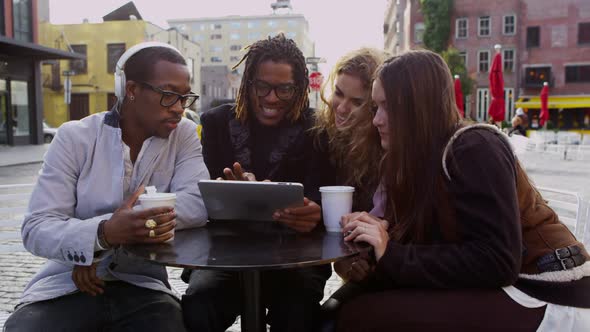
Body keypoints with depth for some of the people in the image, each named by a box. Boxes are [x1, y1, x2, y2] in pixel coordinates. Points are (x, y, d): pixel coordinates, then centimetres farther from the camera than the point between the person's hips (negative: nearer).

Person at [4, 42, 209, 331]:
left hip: (141, 286, 1)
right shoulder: (75, 137, -4)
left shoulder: (184, 134, 1)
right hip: (65, 286, -1)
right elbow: (36, 228, -11)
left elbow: (199, 202, -16)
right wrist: (103, 234, -32)